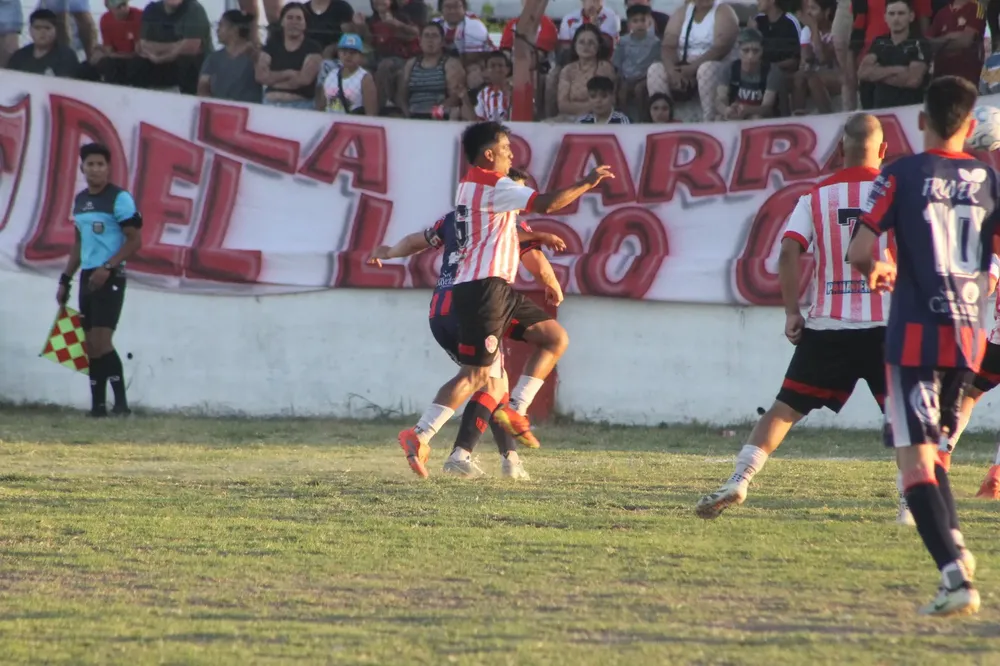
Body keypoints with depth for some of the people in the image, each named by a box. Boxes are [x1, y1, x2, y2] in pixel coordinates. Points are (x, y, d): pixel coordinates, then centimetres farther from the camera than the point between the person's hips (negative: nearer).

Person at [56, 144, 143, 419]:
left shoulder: (119, 198, -9)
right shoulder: (80, 200, 14)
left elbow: (135, 241, -11)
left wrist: (107, 268, -21)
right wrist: (65, 280, 20)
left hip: (110, 278, -7)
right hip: (87, 277, 7)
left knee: (101, 342, -15)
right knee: (91, 345, 6)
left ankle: (121, 403, -12)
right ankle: (98, 405, 9)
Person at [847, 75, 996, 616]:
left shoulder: (902, 175, -5)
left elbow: (859, 251, -8)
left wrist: (877, 272, 14)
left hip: (915, 332, -4)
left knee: (914, 455, -5)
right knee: (933, 446, 24)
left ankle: (955, 575, -19)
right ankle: (954, 546, 8)